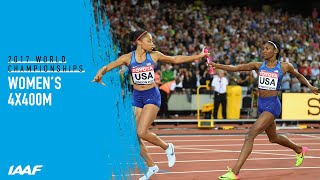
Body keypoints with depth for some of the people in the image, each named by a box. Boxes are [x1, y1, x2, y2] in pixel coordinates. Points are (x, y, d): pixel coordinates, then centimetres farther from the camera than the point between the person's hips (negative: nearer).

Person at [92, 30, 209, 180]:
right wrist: (99, 75, -32)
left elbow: (175, 59, 11)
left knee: (141, 133, -19)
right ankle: (151, 167, 18)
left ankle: (167, 148, 7)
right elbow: (107, 67, -9)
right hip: (137, 97, 3)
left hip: (152, 96, -3)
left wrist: (199, 56, 12)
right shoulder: (128, 58, -4)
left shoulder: (154, 55, -2)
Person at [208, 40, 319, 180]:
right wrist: (217, 66, -20)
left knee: (250, 135, -20)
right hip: (261, 104, 6)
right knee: (273, 138, 24)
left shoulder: (284, 67, -4)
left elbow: (299, 76, 18)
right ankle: (300, 150, 53)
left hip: (272, 105, -6)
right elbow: (235, 68, -7)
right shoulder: (258, 66, 4)